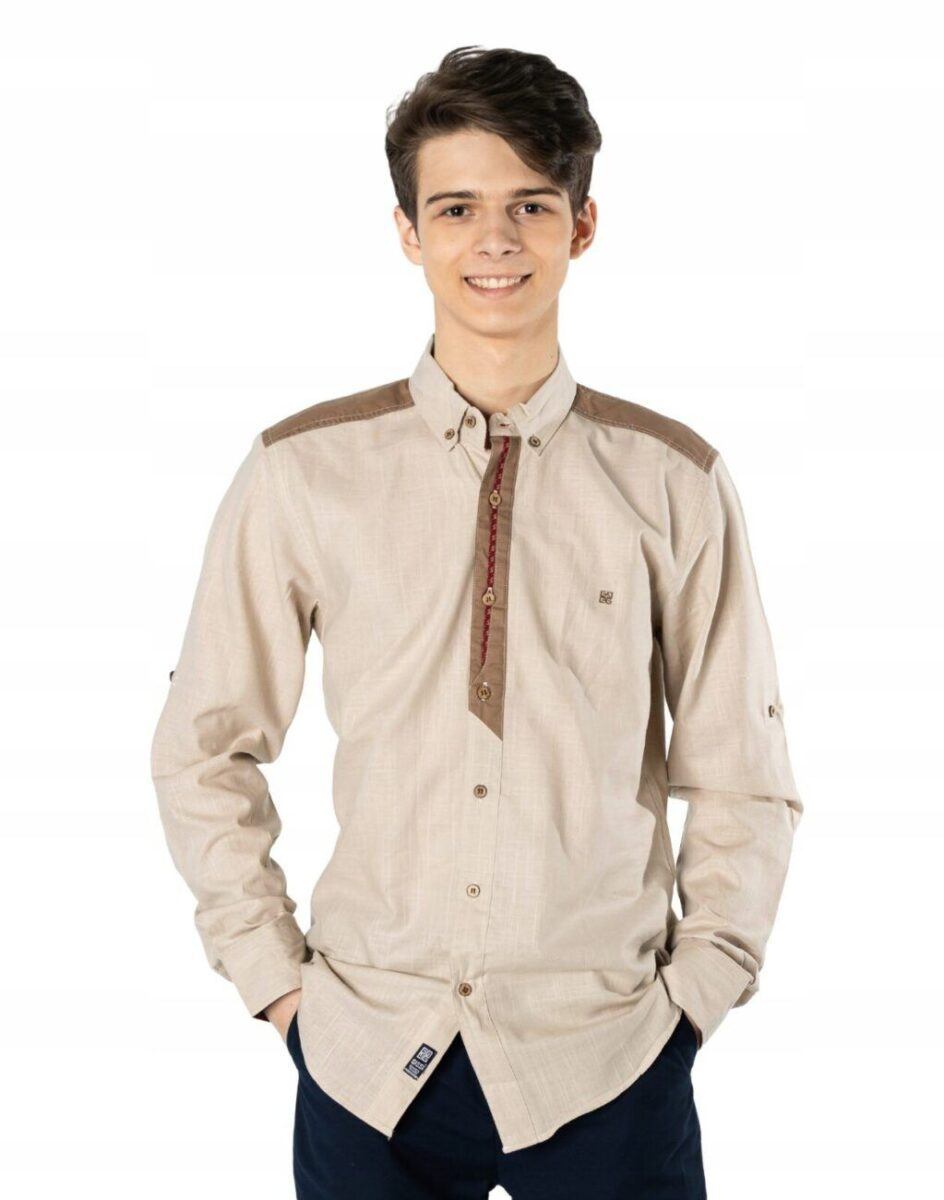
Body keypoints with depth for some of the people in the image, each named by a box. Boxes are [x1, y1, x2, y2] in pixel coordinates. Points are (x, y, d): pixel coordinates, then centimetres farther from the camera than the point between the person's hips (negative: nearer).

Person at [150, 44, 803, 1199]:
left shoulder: (672, 481, -5)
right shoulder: (300, 472, -4)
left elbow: (742, 781, 2)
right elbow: (203, 751, 4)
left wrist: (698, 990, -1)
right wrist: (273, 977, 2)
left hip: (605, 1062, 0)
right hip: (366, 1058, 1)